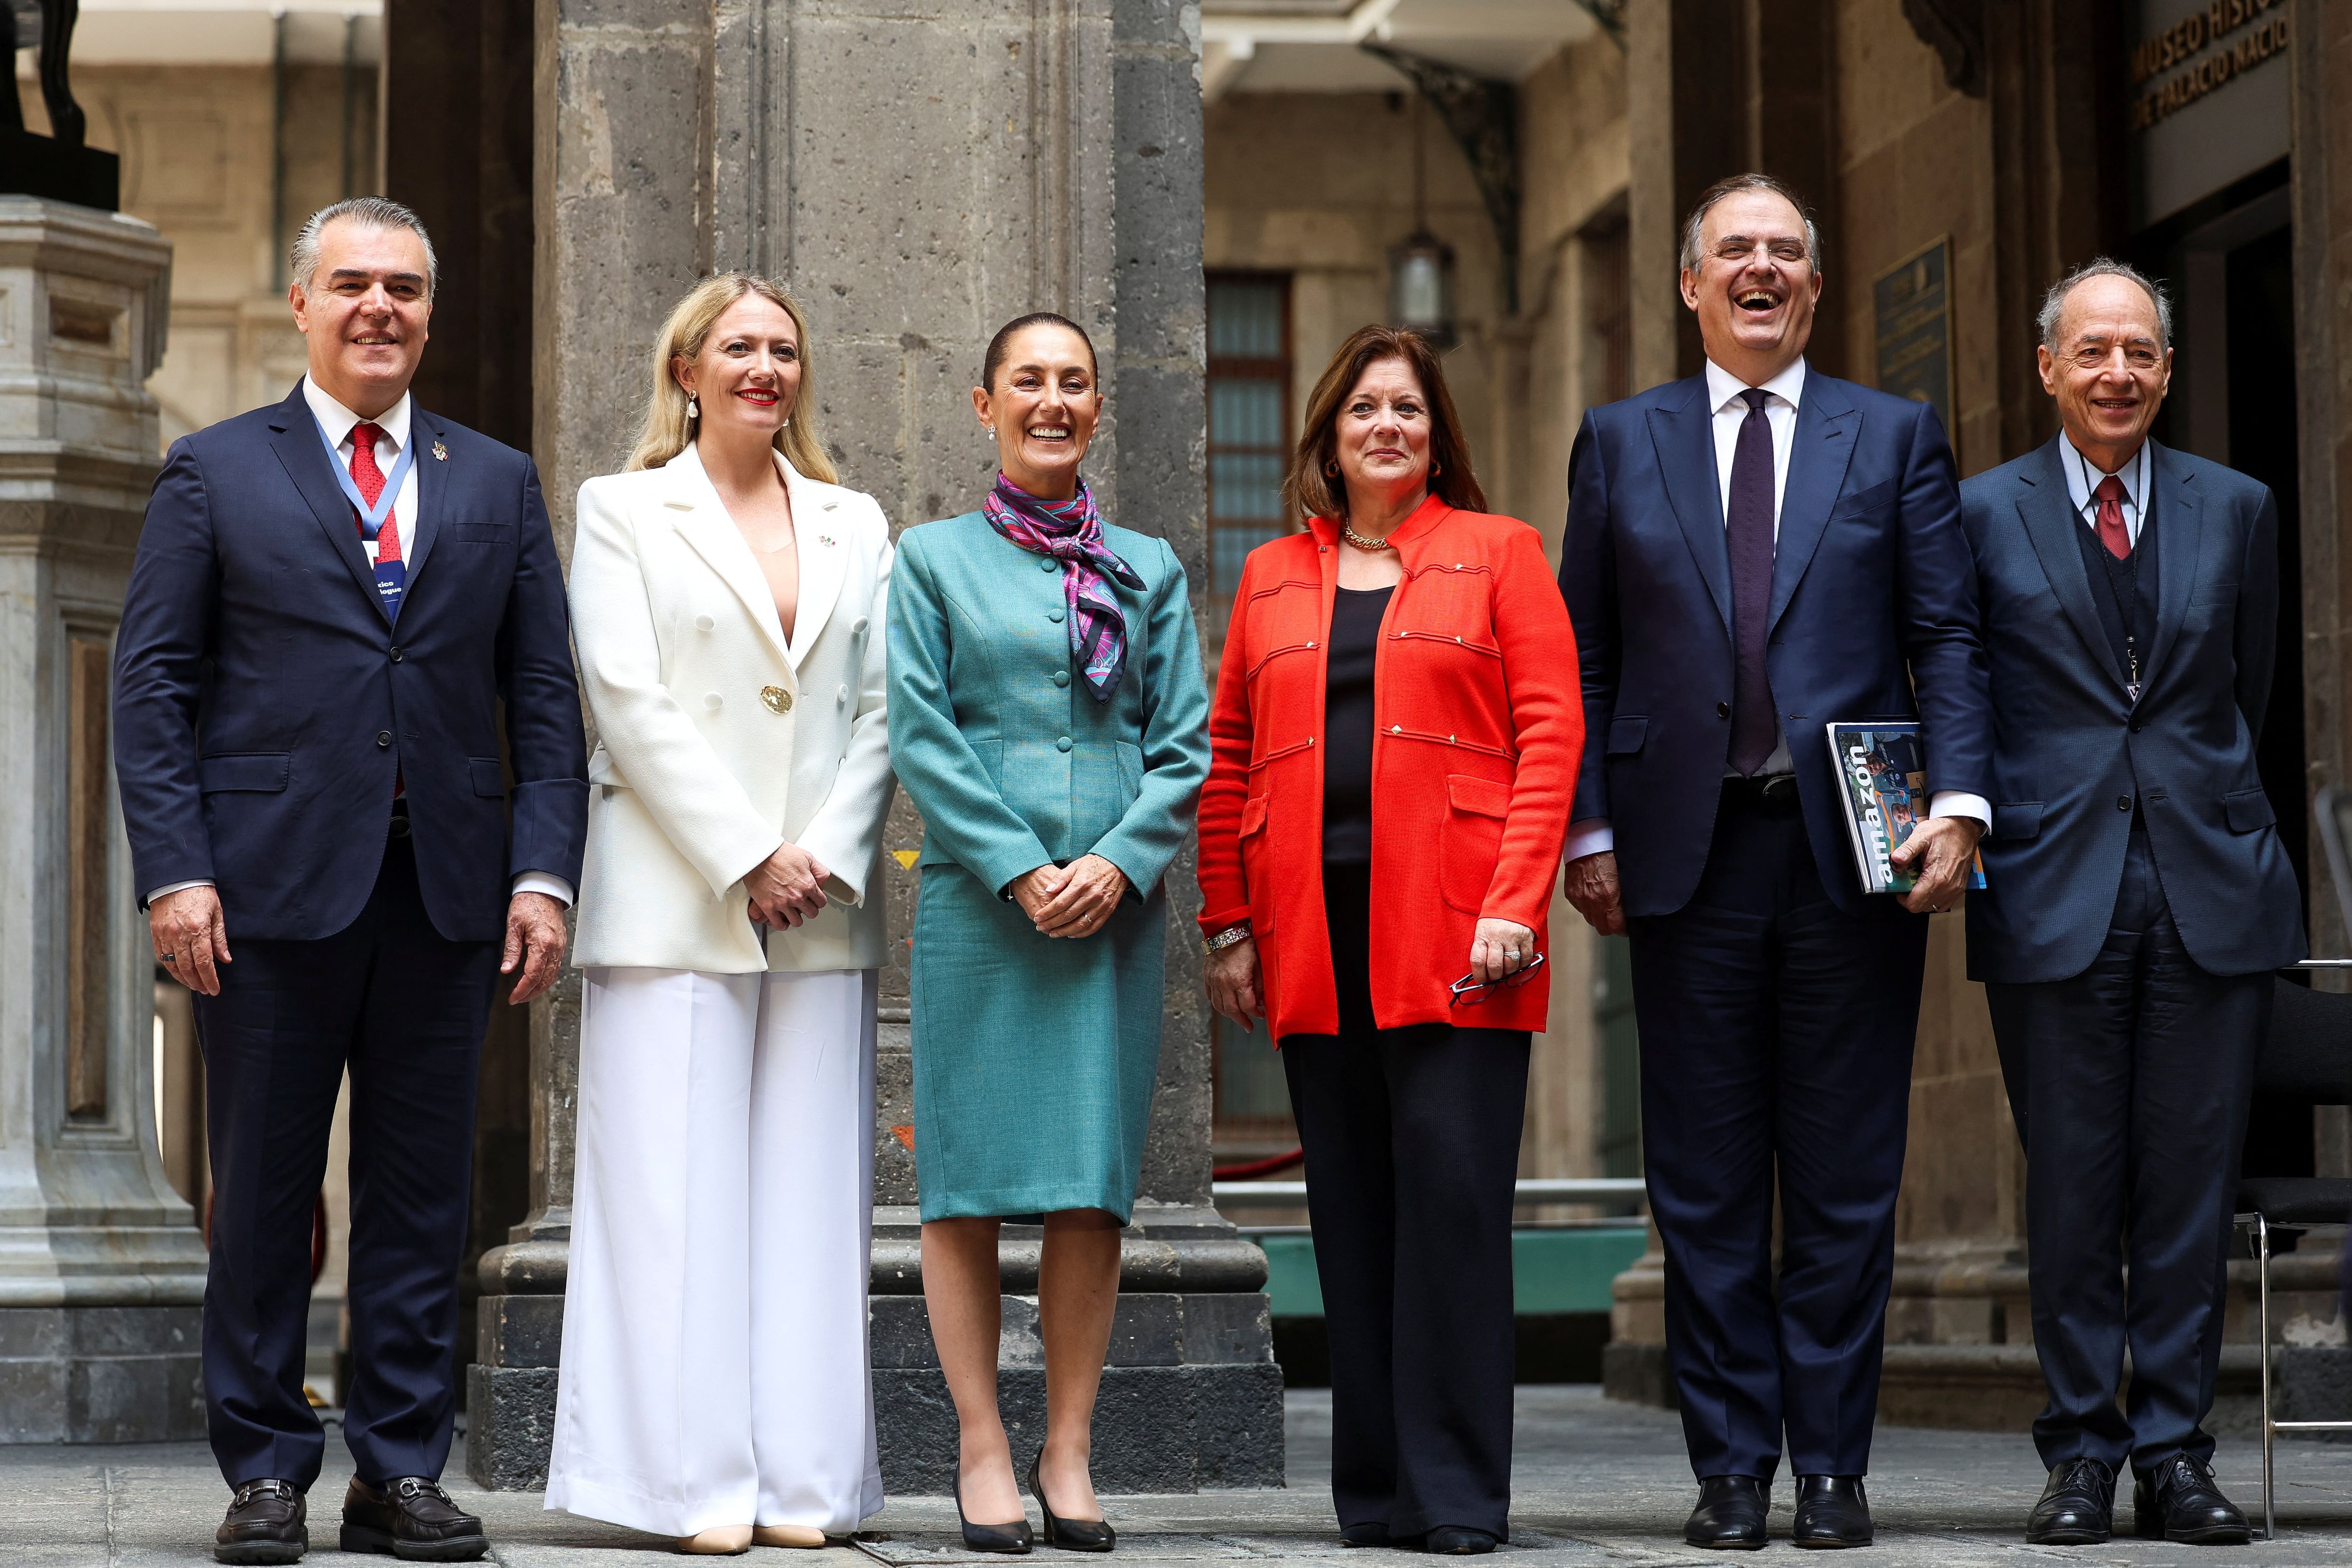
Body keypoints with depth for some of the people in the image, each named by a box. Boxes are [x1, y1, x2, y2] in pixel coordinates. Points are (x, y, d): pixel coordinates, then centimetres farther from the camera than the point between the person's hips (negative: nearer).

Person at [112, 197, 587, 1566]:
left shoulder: (500, 484, 14)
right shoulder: (216, 473, 7)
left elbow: (546, 698, 10)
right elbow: (154, 684, 2)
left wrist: (545, 871, -1)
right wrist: (174, 871, -9)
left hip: (446, 890, 2)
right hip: (274, 887, -2)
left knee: (424, 1196, 4)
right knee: (264, 1195, 3)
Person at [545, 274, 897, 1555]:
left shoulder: (856, 526, 16)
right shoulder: (622, 511, 6)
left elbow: (882, 713, 10)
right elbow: (632, 703, -4)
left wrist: (824, 856, -5)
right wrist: (747, 860, -11)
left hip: (822, 909, 3)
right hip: (674, 905, -3)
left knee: (810, 1194, 2)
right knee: (679, 1193, -5)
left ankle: (802, 1483, 5)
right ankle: (698, 1483, -1)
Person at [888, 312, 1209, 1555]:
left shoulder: (1148, 570, 13)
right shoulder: (935, 559, 7)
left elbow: (1185, 744, 7)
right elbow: (920, 738, -1)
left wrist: (1119, 860, -9)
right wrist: (1021, 871, -10)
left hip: (1116, 905, 2)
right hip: (977, 901, -2)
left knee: (1093, 1181, 1)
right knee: (967, 1176, -3)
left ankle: (1069, 1450, 7)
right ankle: (983, 1450, 4)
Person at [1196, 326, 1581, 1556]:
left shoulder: (1498, 553, 8)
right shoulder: (1272, 576, 17)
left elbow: (1551, 732, 0)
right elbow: (1227, 756, 15)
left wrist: (1513, 902, -11)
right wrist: (1226, 925, 6)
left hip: (1453, 930, -3)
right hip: (1313, 933, 3)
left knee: (1453, 1194, -8)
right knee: (1351, 1209, 4)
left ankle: (1458, 1495, -4)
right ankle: (1376, 1493, 8)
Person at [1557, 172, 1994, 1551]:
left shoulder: (1896, 438, 10)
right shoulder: (1622, 444, 11)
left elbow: (1949, 638, 4)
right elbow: (1586, 657, 9)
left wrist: (1959, 803, -10)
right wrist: (1585, 830, 0)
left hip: (1856, 852, 0)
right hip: (1691, 854, 1)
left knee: (1848, 1179, 3)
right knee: (1706, 1184, 3)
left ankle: (1833, 1466, 10)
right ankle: (1732, 1466, 10)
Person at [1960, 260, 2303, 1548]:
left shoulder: (2235, 511, 11)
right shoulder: (1983, 515, 5)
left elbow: (2247, 693, 17)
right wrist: (1972, 821, 1)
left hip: (2212, 886, 2)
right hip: (2052, 894, -2)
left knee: (2192, 1178, 3)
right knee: (2069, 1184, 2)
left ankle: (2175, 1452, 10)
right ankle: (2082, 1453, 10)